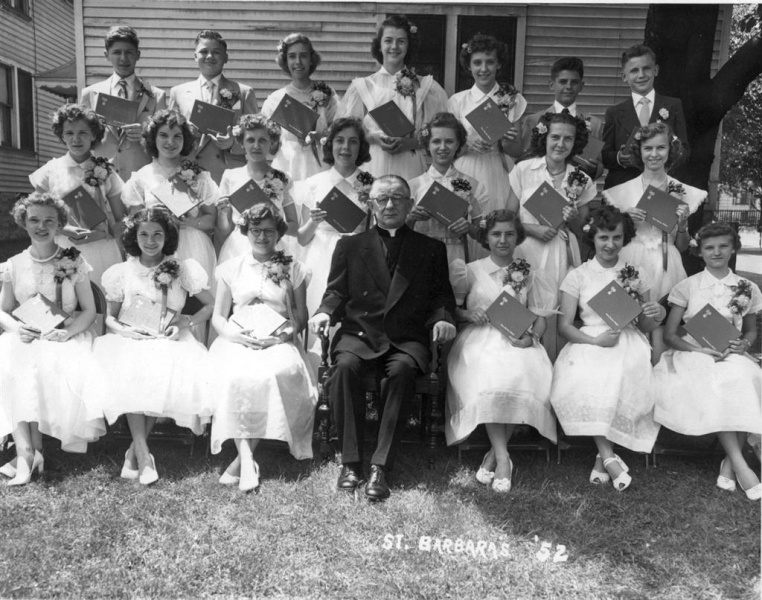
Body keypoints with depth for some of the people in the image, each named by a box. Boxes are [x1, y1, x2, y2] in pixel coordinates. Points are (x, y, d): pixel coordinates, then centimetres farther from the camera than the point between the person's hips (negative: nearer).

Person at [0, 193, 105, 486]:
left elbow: (89, 310, 2)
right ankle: (26, 450, -29)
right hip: (25, 339, 2)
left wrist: (68, 331, -16)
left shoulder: (74, 261, 2)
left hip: (64, 338, -2)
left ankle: (30, 450, -19)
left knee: (52, 368, -33)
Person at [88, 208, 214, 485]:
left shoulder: (183, 269, 5)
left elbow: (211, 305, 7)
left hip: (169, 340, 0)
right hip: (131, 340, 1)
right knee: (129, 372, -33)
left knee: (168, 373, -33)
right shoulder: (121, 272, 9)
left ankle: (134, 451, -19)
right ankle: (143, 454, -28)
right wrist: (123, 330, -10)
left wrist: (188, 321, -10)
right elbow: (110, 318, 13)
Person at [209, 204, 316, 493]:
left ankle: (241, 459, -27)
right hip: (239, 341, 1)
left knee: (278, 374, -35)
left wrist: (286, 333, -10)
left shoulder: (293, 270, 14)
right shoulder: (231, 268, 16)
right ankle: (246, 459, -33)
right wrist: (237, 334, -9)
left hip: (278, 342, 0)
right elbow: (218, 317, 13)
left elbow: (301, 317, 12)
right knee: (236, 375, -34)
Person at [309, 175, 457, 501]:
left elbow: (442, 297, 13)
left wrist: (443, 318, -9)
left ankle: (380, 466, -26)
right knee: (345, 366, -31)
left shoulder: (431, 249, 17)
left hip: (406, 338, 0)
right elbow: (336, 292, 14)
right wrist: (325, 312, -7)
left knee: (401, 370, -33)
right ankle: (350, 461, -20)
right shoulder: (350, 245, 18)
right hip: (359, 332, 1)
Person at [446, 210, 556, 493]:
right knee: (490, 377, -35)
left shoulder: (527, 274, 17)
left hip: (517, 340, 2)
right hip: (480, 339, -1)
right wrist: (468, 314, -10)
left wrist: (532, 336, -8)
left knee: (526, 376, -32)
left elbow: (540, 316, 13)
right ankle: (503, 458, -26)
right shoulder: (472, 270, 12)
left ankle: (494, 455, -19)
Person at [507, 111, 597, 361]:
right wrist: (533, 229, -12)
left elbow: (584, 227, 13)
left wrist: (574, 218, -9)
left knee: (559, 318, -3)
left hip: (562, 255, 1)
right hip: (527, 251, -1)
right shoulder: (523, 170, 0)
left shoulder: (581, 180, 4)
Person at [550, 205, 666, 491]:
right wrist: (596, 340, -17)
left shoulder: (635, 274, 11)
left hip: (628, 341, 1)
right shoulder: (578, 276, 5)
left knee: (624, 377, -33)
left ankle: (602, 456, -17)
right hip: (589, 342, -1)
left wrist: (655, 316, -11)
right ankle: (609, 457, -22)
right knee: (582, 381, -34)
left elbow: (642, 326, 14)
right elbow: (564, 325, 0)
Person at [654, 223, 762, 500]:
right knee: (715, 385, -35)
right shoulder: (687, 287, 2)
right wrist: (701, 350, -15)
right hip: (694, 354, -2)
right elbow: (670, 334, 1)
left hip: (732, 356, 2)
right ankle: (740, 465, -28)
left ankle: (729, 462, -19)